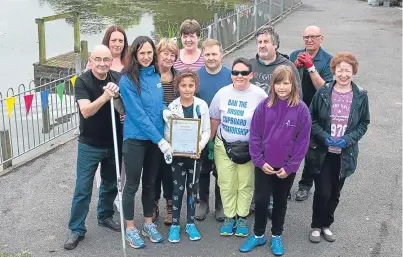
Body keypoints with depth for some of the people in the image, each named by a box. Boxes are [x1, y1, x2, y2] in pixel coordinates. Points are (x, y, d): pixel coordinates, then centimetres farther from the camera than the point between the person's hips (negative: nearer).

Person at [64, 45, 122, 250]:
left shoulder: (118, 79, -3)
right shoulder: (83, 81, -14)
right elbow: (86, 111, -26)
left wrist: (117, 95, -16)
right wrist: (106, 95, -38)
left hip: (114, 143, 4)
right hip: (89, 145, -4)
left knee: (110, 184, 18)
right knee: (83, 188, 1)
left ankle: (105, 216, 39)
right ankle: (77, 230, 13)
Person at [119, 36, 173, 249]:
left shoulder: (156, 75, 4)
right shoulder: (127, 80, -14)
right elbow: (138, 114, -18)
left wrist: (165, 111, -7)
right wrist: (160, 140, -19)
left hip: (156, 138, 6)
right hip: (135, 139, -5)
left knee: (150, 182, 16)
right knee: (132, 184, 6)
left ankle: (148, 224, 30)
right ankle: (130, 228, 21)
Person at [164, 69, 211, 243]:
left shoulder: (202, 105, -3)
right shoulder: (172, 106, -6)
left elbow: (207, 130, -1)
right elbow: (167, 132, -5)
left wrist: (200, 146, -16)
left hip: (196, 153, 1)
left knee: (192, 188, 11)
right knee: (178, 189, 4)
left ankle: (190, 223, 23)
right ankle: (175, 224, 17)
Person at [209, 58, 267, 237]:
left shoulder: (259, 95, -11)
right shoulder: (222, 93, -2)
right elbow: (215, 119, 9)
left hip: (249, 148, -2)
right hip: (224, 146, 2)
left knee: (246, 184, 8)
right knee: (226, 183, 8)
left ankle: (242, 218, 24)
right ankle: (229, 217, 23)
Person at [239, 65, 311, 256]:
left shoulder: (301, 109, -11)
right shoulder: (264, 105, -7)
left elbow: (303, 141, -8)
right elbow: (254, 135, -4)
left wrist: (290, 167, -10)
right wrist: (259, 161, -9)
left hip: (286, 167, 0)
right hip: (263, 165, 1)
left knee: (280, 201, 14)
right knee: (260, 200, 4)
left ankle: (276, 236, 32)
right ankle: (258, 235, 25)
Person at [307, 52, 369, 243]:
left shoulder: (361, 96, -4)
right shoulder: (323, 92, -8)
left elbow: (363, 123, 3)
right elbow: (311, 118, -2)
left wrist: (348, 139, -13)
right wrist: (323, 136, -17)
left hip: (345, 154, 2)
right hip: (322, 152, -2)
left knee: (335, 193, 14)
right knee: (322, 191, -1)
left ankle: (326, 224, 35)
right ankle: (316, 226, 23)